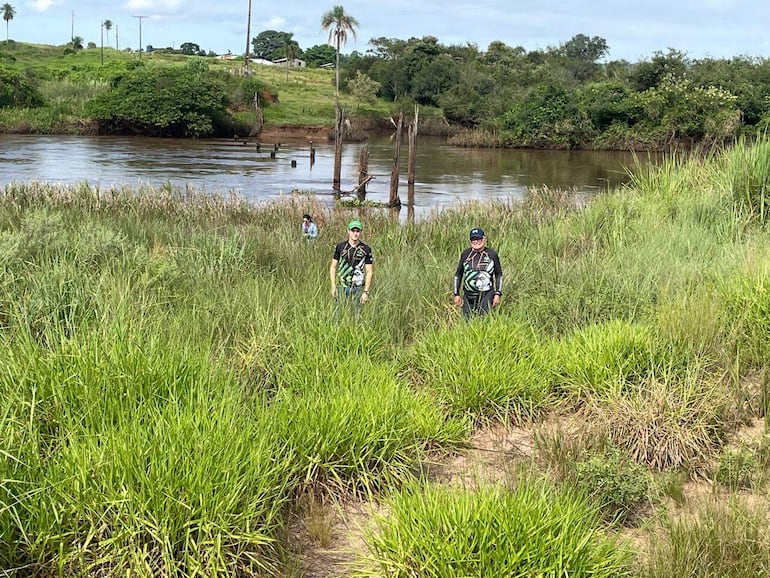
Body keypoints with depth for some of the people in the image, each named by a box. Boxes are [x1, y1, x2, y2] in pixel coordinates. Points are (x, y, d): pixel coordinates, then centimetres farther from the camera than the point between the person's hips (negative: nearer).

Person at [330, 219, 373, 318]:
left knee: (356, 315, 4)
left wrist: (366, 291, -8)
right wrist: (333, 286, -1)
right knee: (339, 314, 1)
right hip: (342, 287, 1)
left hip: (358, 288, -1)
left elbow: (369, 272, -1)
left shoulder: (366, 249, -2)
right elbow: (333, 267, 7)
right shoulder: (340, 247, 1)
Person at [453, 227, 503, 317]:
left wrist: (497, 294, 2)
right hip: (468, 296, 2)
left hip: (486, 296, -2)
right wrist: (457, 294, 9)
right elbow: (458, 274, 13)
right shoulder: (465, 254, 6)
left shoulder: (492, 254, 1)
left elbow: (498, 274, 9)